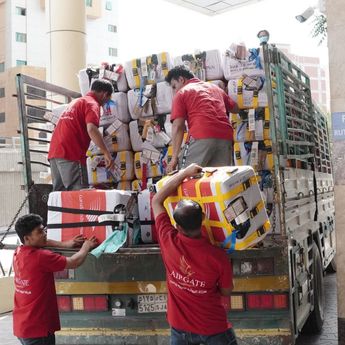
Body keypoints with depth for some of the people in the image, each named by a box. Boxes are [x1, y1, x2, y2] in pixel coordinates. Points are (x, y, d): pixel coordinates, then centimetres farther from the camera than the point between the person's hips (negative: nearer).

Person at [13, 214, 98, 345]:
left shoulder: (18, 252, 2)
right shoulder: (41, 257, -22)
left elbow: (42, 242, 23)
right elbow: (74, 262, -13)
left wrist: (65, 244, 19)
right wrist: (85, 247, 5)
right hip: (36, 328, -8)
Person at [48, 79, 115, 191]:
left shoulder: (76, 101, 26)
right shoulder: (92, 104, -4)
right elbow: (91, 129, -20)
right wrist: (106, 153, -23)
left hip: (54, 152, 9)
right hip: (71, 154, -9)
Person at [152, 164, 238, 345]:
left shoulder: (168, 241, -22)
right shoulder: (218, 257, -27)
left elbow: (156, 201, -7)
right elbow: (226, 292, -7)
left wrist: (184, 172, -6)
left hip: (180, 328, 2)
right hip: (213, 329, -1)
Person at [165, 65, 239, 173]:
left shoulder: (182, 93, 12)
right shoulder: (214, 87, 28)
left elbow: (178, 126, 1)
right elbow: (235, 108, 37)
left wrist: (174, 157, -2)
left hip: (201, 137, -5)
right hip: (225, 137, 6)